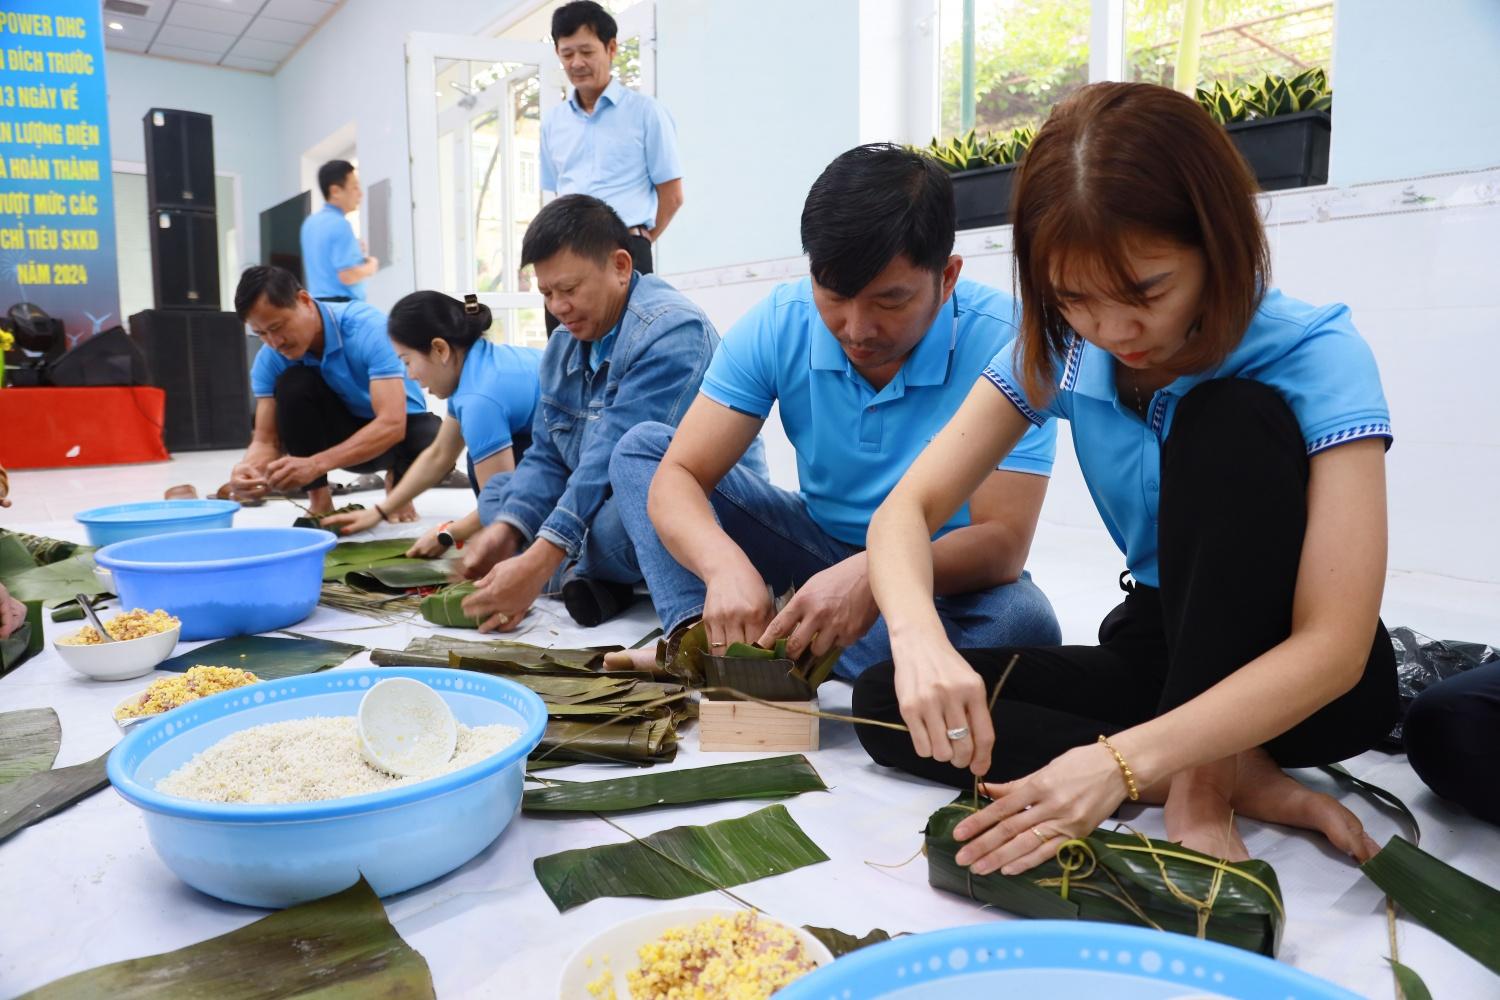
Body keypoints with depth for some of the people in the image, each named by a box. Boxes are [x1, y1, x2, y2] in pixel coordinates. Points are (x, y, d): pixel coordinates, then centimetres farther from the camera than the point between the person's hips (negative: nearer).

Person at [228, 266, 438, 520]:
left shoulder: (369, 328, -30)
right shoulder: (270, 359, -16)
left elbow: (392, 424, -39)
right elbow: (266, 439, -15)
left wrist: (315, 464, -49)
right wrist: (250, 468, -40)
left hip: (401, 424, -3)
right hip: (342, 432, 3)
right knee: (293, 383, -27)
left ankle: (399, 487, -1)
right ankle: (319, 500, -10)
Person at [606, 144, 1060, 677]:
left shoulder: (1005, 341, -23)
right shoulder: (776, 326, -14)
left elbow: (1003, 538, -27)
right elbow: (679, 475, -19)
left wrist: (876, 577, -46)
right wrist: (726, 565, -41)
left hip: (944, 571, -2)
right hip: (821, 543, 3)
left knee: (1023, 621, -37)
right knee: (642, 446, -5)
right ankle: (702, 640, -27)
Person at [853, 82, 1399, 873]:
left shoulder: (1316, 359, -22)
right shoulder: (1057, 352, -9)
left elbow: (1333, 648, -29)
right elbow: (908, 508, -16)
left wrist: (1124, 760, -41)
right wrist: (918, 638, -38)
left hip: (1294, 682, -4)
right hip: (1166, 653, 4)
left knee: (1230, 418, -31)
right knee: (886, 702, -15)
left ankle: (1203, 784, -21)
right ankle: (1237, 777, -15)